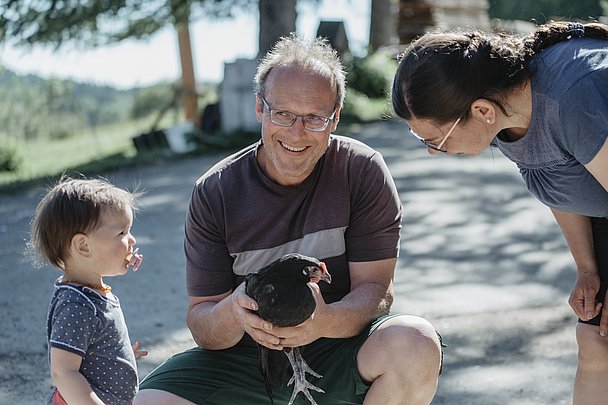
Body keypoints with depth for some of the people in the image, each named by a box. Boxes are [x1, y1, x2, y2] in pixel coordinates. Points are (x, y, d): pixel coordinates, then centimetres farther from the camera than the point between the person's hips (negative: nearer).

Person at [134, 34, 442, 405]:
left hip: (339, 349, 0)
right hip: (247, 358, 1)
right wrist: (233, 313, -31)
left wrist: (325, 321, -34)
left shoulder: (362, 172, -8)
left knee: (417, 344, -32)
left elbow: (376, 288, -10)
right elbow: (202, 325, -5)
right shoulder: (214, 193, -6)